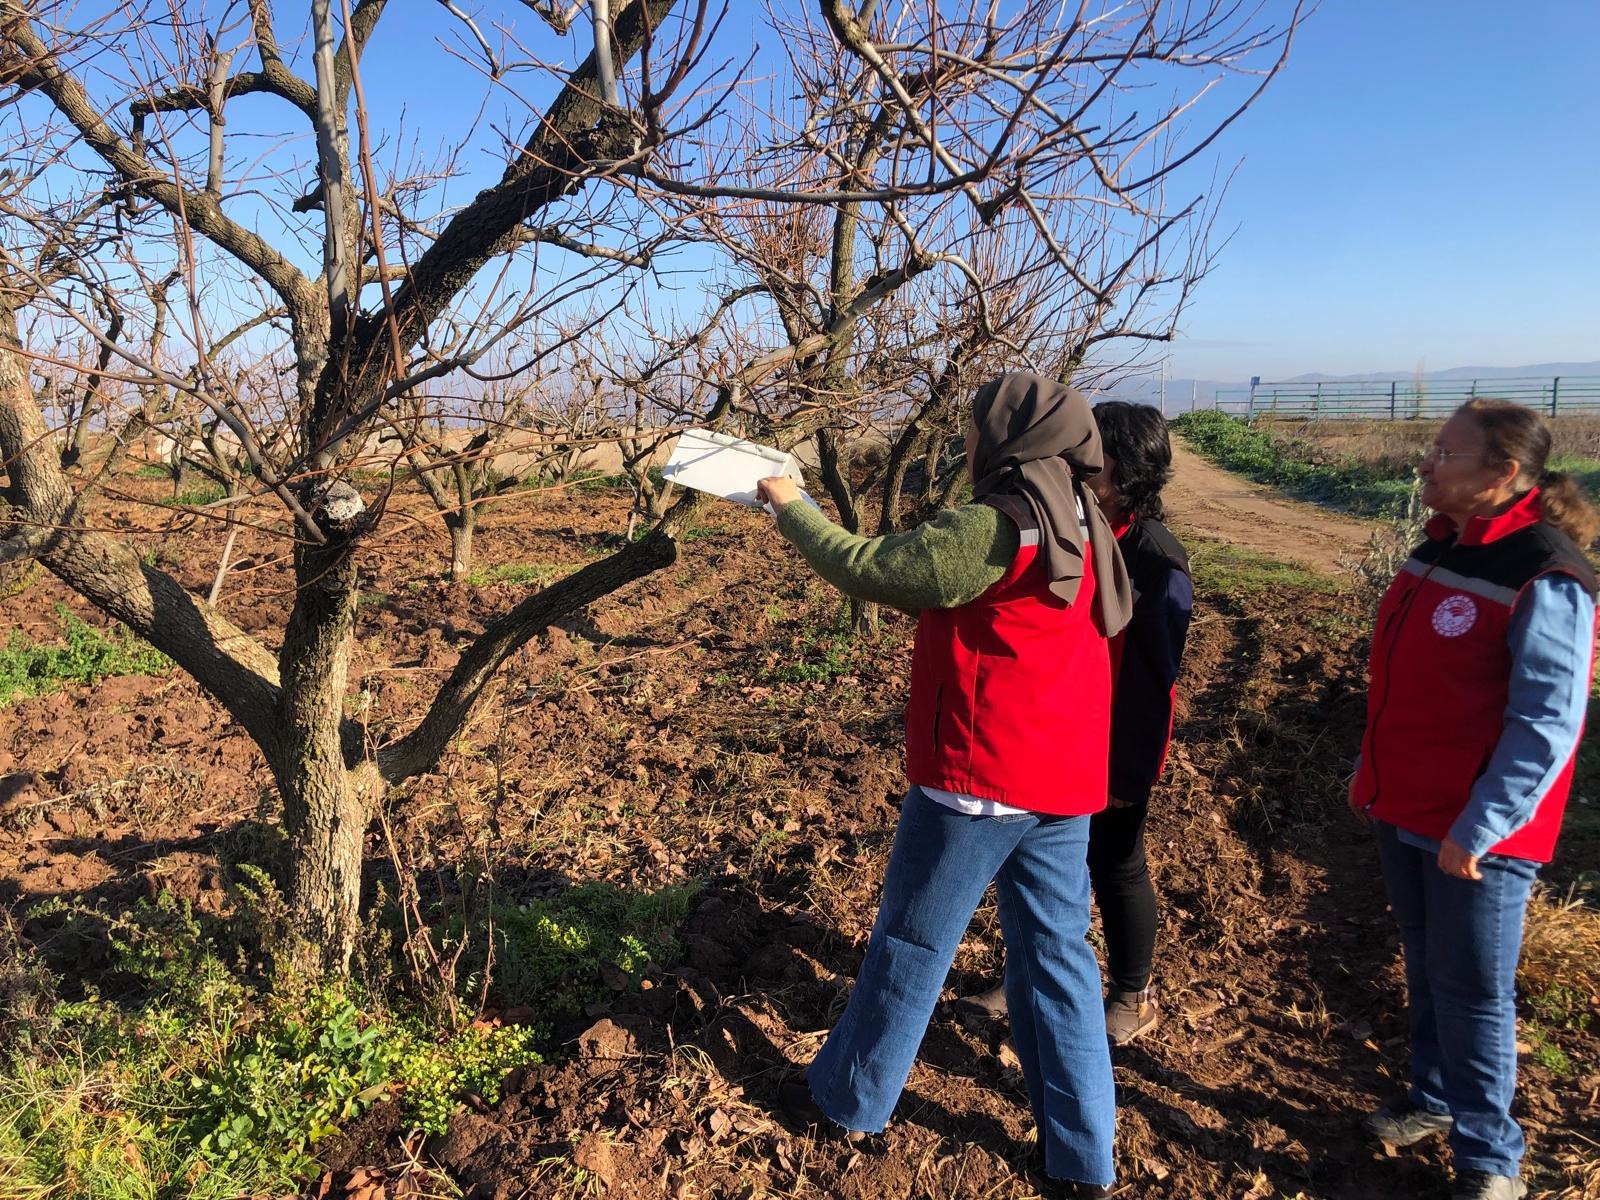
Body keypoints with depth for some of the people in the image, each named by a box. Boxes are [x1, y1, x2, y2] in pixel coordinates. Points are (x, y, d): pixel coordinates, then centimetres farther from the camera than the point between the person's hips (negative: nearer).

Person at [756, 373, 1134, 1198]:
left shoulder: (993, 527, -18)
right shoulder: (1080, 528, 9)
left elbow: (864, 571, -11)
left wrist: (790, 508, 5)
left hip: (976, 781, -8)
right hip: (1062, 786, 8)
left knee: (910, 946, 10)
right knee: (1057, 957, 14)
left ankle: (847, 1100, 30)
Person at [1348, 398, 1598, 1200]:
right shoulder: (1439, 551, 6)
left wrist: (1479, 827, -22)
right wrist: (1370, 770, 17)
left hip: (1477, 834, -7)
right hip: (1403, 812, 8)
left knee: (1474, 991, 6)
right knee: (1425, 967, 21)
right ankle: (1434, 1098, 40)